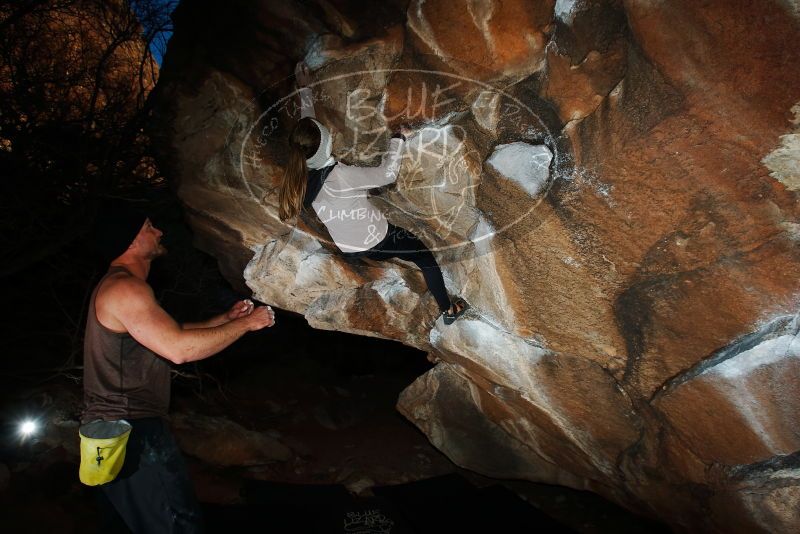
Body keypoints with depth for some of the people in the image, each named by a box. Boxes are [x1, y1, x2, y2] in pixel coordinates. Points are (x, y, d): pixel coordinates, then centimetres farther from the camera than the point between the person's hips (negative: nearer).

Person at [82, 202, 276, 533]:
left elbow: (171, 334, 20)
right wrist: (246, 323, -19)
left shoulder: (117, 286, 16)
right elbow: (179, 349, -29)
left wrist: (226, 319, 13)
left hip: (113, 430, 11)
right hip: (131, 431, -11)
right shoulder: (124, 287, -19)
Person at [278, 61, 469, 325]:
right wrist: (398, 139, -15)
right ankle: (448, 310, 25)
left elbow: (306, 124, 1)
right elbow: (387, 173, -27)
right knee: (425, 256, 13)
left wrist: (304, 89, 11)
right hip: (374, 239, -6)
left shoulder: (301, 171, -13)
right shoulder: (339, 176, -34)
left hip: (348, 246, 7)